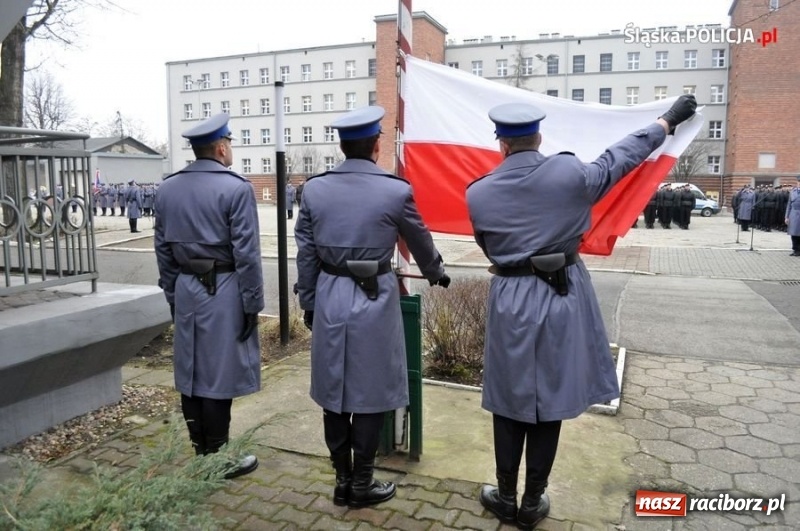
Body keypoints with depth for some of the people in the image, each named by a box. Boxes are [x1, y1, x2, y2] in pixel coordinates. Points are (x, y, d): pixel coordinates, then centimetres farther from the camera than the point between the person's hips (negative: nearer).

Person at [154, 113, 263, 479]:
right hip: (223, 291, -6)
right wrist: (252, 303, -8)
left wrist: (173, 295, 18)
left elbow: (163, 249, 11)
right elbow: (246, 252, -15)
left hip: (186, 290, 7)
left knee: (191, 374, 13)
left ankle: (201, 452, 26)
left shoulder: (167, 188, 8)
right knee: (217, 375, 2)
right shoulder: (236, 188, -12)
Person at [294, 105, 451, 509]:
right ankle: (361, 485, 21)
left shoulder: (313, 189, 1)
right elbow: (420, 242, 9)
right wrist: (435, 274, 28)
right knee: (369, 393, 9)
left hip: (329, 298, 3)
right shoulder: (396, 190, -7)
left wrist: (308, 304, 15)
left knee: (332, 392, 15)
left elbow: (305, 253, 5)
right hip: (373, 300, -3)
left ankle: (342, 480, 27)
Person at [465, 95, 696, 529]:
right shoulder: (569, 173, -8)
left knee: (509, 404, 13)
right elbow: (619, 158, 7)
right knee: (550, 402, 11)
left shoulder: (478, 193, -6)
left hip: (510, 301, 0)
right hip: (562, 298, 1)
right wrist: (668, 120, 23)